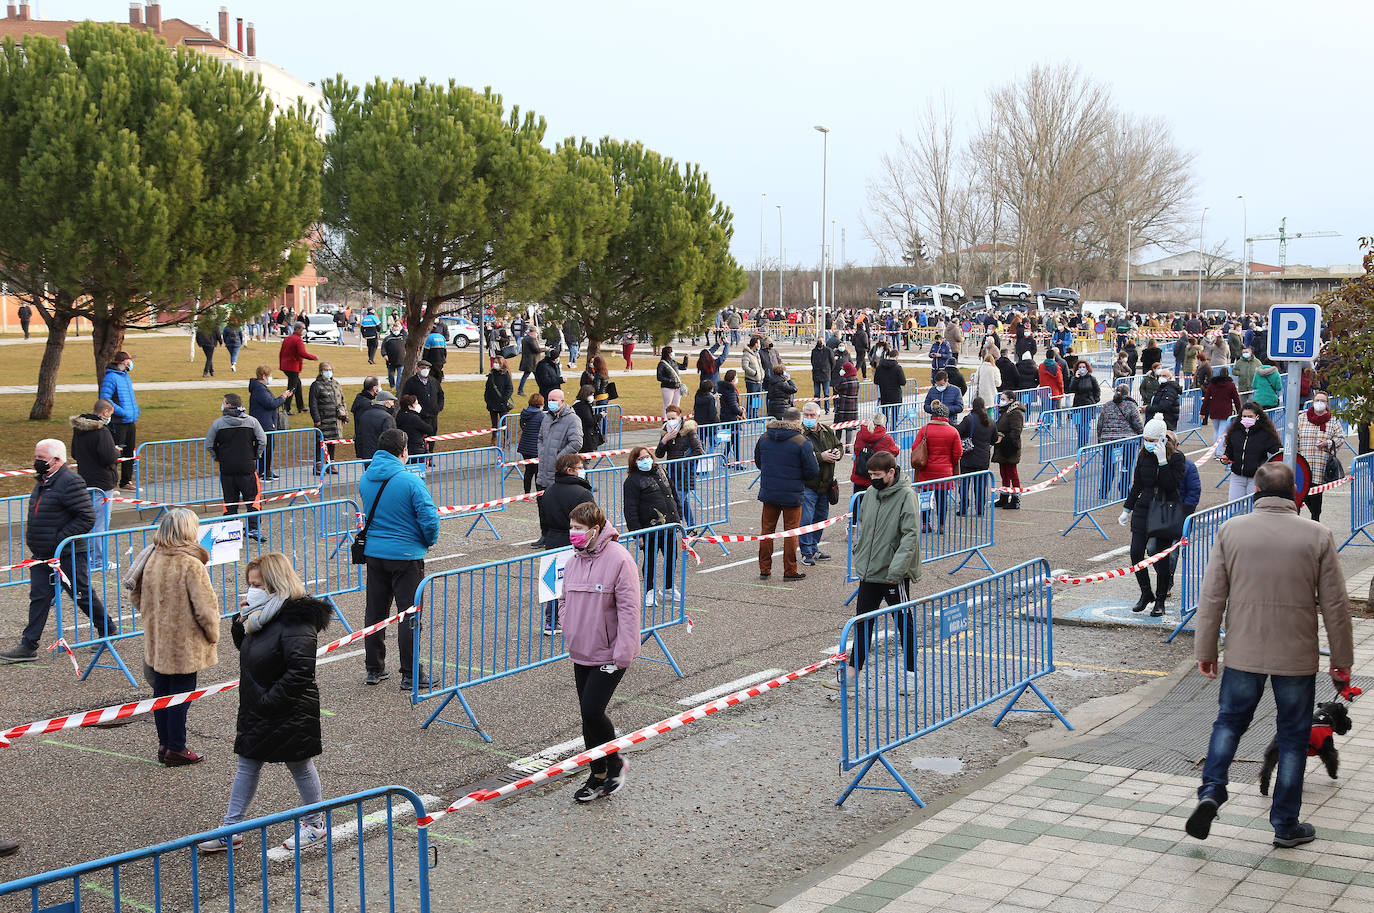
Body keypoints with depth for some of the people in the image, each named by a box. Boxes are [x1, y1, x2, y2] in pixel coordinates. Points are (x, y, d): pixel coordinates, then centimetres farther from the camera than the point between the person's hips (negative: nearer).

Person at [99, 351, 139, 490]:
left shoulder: (126, 376, 16)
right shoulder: (110, 377, -13)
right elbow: (105, 399, -20)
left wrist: (135, 410, 14)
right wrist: (122, 412, -22)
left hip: (130, 421, 9)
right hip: (118, 423, -9)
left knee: (130, 452, 14)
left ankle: (126, 481, 24)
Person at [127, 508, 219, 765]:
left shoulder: (151, 559, 1)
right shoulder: (191, 565, -20)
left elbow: (139, 599, 12)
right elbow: (205, 606, -17)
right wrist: (213, 635, -2)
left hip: (157, 641, 7)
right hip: (185, 645, -7)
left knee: (161, 691, 15)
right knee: (181, 694, 2)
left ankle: (164, 744, 25)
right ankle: (176, 749, 8)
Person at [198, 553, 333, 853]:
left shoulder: (296, 621, -25)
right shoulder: (265, 614, 4)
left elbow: (300, 672, -29)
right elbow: (243, 646, 18)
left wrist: (269, 701, -25)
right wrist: (242, 619, 0)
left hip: (289, 713, -9)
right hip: (258, 710, 9)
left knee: (300, 767, 10)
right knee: (247, 766, 13)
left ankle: (315, 824, 29)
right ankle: (231, 830, 21)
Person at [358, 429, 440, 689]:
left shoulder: (365, 479, 1)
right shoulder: (411, 481, -18)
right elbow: (429, 519, -17)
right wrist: (429, 541, 1)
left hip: (373, 553, 5)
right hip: (406, 554, -5)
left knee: (375, 611, 15)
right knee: (409, 613, 3)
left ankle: (374, 669, 22)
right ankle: (410, 674, 6)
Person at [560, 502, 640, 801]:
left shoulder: (619, 559, -16)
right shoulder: (574, 560, 7)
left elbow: (628, 609, -17)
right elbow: (565, 601, 20)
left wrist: (622, 654, -19)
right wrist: (570, 635, 8)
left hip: (608, 656, -7)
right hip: (581, 654, 7)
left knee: (592, 712, -11)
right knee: (588, 715, 11)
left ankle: (615, 762, 14)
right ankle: (599, 776, 24)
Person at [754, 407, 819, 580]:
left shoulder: (764, 438, 1)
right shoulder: (802, 442, -14)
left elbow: (758, 462, 14)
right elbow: (813, 471, -13)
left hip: (768, 492, 4)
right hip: (792, 494, -4)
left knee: (767, 529, 14)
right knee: (791, 531, 6)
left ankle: (764, 569, 19)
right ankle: (790, 571, 11)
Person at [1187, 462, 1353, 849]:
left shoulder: (1230, 530, -4)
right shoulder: (1317, 535, -6)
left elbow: (1211, 597, -2)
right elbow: (1335, 604, -3)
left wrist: (1205, 650, 7)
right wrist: (1342, 660, 7)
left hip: (1243, 653, 1)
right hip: (1297, 656, -1)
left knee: (1229, 720, 18)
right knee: (1293, 736, 11)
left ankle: (1211, 789, -1)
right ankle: (1286, 825, 17)